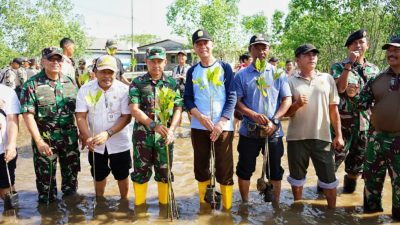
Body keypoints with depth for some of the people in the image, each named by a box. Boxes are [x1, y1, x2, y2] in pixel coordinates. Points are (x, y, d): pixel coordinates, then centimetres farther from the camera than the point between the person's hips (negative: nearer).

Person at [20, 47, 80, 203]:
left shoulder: (70, 82, 4)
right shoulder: (32, 84, -9)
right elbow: (28, 114, -12)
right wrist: (39, 141, -18)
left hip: (70, 138, 4)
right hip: (45, 140, -3)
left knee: (71, 174, 16)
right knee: (46, 177, 9)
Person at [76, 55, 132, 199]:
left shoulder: (124, 89, -15)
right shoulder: (85, 90, -10)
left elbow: (126, 116, -15)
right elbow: (80, 116, -10)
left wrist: (108, 133, -28)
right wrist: (87, 137, -26)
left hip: (119, 142, -1)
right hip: (95, 143, 2)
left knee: (122, 175, 14)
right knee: (99, 175, 19)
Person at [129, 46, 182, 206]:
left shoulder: (172, 83, 4)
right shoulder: (137, 83, -2)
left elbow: (178, 109, 1)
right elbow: (134, 109, -11)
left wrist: (171, 130, -15)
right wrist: (154, 124, -23)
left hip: (165, 136, 2)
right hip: (143, 135, -1)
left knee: (165, 172, 11)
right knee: (141, 171, 9)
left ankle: (164, 204, 28)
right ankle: (139, 205, 26)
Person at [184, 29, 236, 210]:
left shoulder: (224, 68, 2)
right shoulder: (192, 71, 9)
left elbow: (231, 97, -4)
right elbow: (187, 99, 5)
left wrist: (221, 122, -15)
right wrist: (200, 116, -14)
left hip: (223, 126, -2)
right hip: (199, 127, 3)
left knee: (224, 168, 0)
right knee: (201, 166, 10)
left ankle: (227, 207, 13)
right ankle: (204, 204, 25)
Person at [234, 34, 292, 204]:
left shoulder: (278, 73, 4)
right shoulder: (242, 75, 2)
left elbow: (287, 99, 0)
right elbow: (236, 101, -2)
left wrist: (274, 121, -14)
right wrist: (254, 115, -19)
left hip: (274, 131, 1)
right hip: (249, 130, 0)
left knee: (275, 170, 11)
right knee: (245, 169, 9)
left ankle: (276, 204, 28)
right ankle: (245, 203, 27)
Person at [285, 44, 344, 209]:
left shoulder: (327, 79, 6)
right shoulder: (291, 81, 0)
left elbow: (333, 109, 8)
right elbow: (285, 112, 1)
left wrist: (338, 135, 4)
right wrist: (297, 104, -19)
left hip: (322, 137, 1)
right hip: (297, 137, -1)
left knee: (328, 178, 7)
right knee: (297, 177, 14)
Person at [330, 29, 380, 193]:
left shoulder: (374, 70, 11)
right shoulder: (339, 67, -2)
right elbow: (340, 88, -19)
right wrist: (349, 64, -20)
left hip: (366, 122, 4)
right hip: (343, 121, -4)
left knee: (358, 157, 14)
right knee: (336, 155, 0)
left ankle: (350, 185, 31)